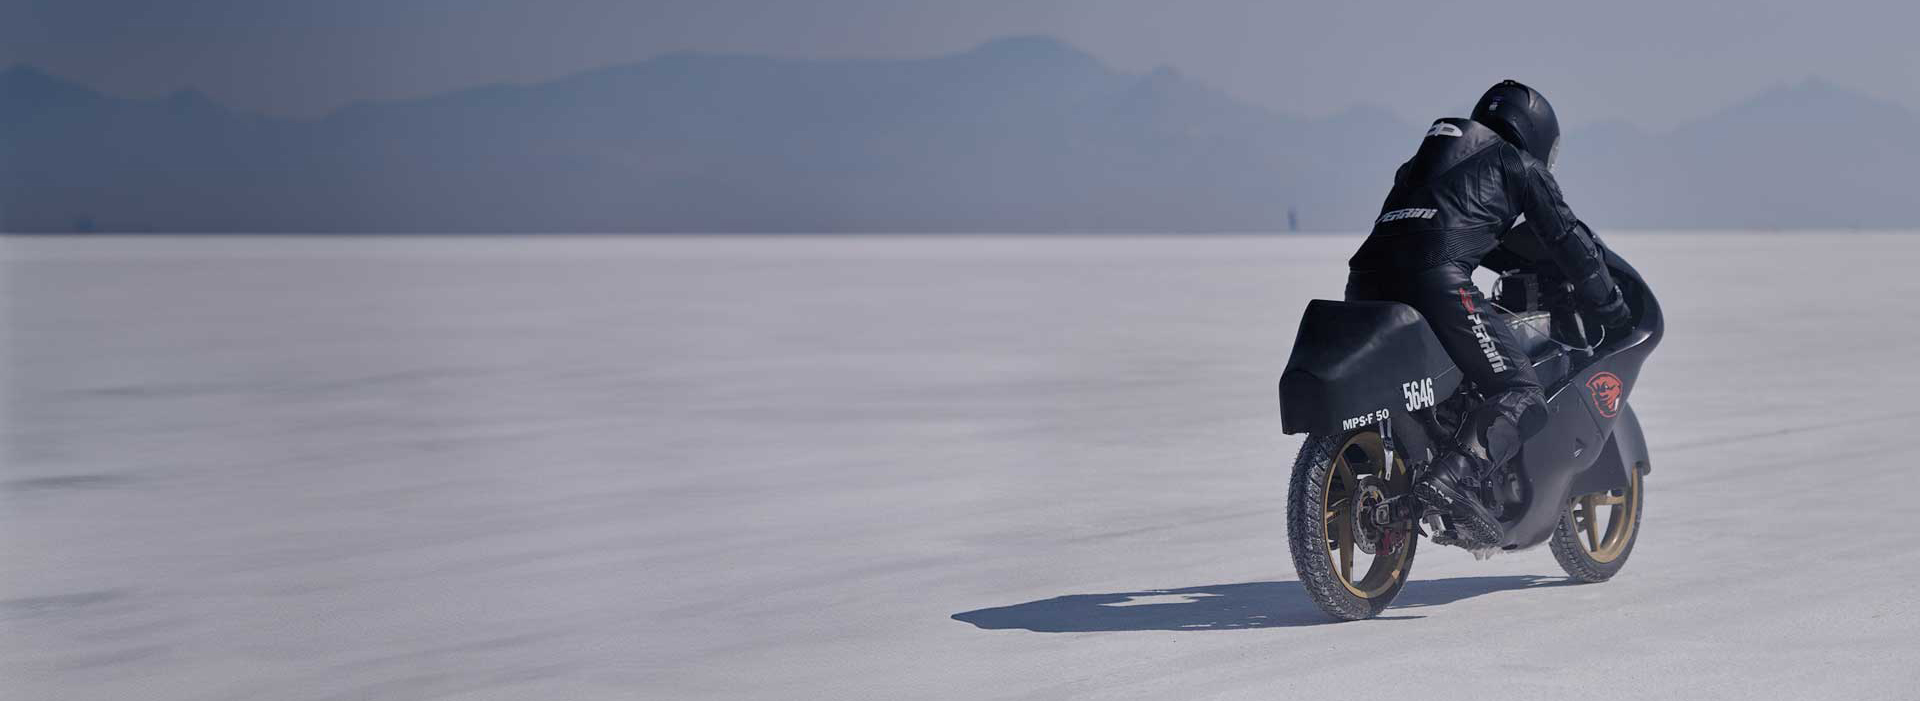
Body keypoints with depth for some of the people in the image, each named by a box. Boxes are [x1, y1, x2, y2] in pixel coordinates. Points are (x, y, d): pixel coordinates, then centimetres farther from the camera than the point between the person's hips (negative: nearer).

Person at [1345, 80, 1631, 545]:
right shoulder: (1520, 166, 17)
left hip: (1368, 269, 7)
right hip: (1436, 276, -7)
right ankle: (1455, 478, -31)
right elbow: (1569, 240, 14)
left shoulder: (1430, 155, 35)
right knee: (1522, 399, -8)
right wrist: (1613, 312, 25)